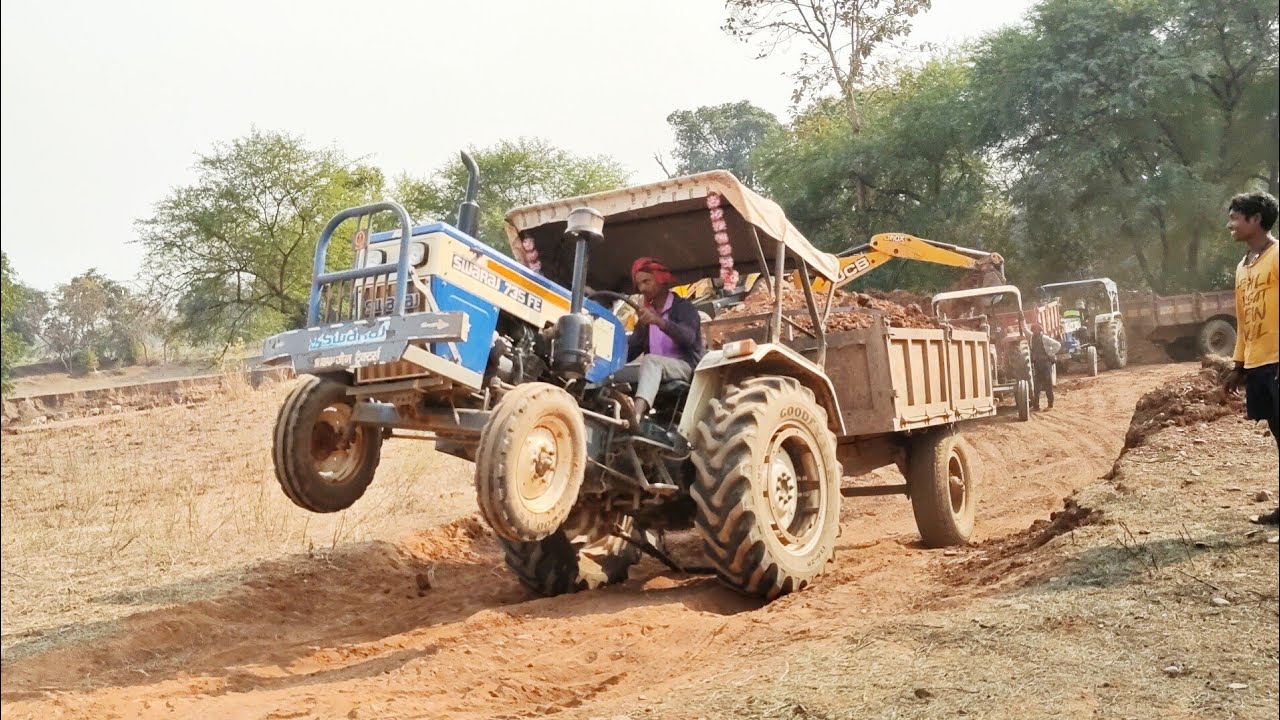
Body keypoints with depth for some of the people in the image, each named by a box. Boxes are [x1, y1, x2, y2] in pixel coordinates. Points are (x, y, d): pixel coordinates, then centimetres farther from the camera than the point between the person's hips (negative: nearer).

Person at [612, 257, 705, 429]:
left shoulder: (683, 306, 3)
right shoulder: (646, 313, 22)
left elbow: (688, 336, -20)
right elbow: (631, 349, 12)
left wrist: (659, 321, -37)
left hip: (683, 366, -7)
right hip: (654, 369, 7)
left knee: (650, 360, -38)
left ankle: (637, 414, -62)